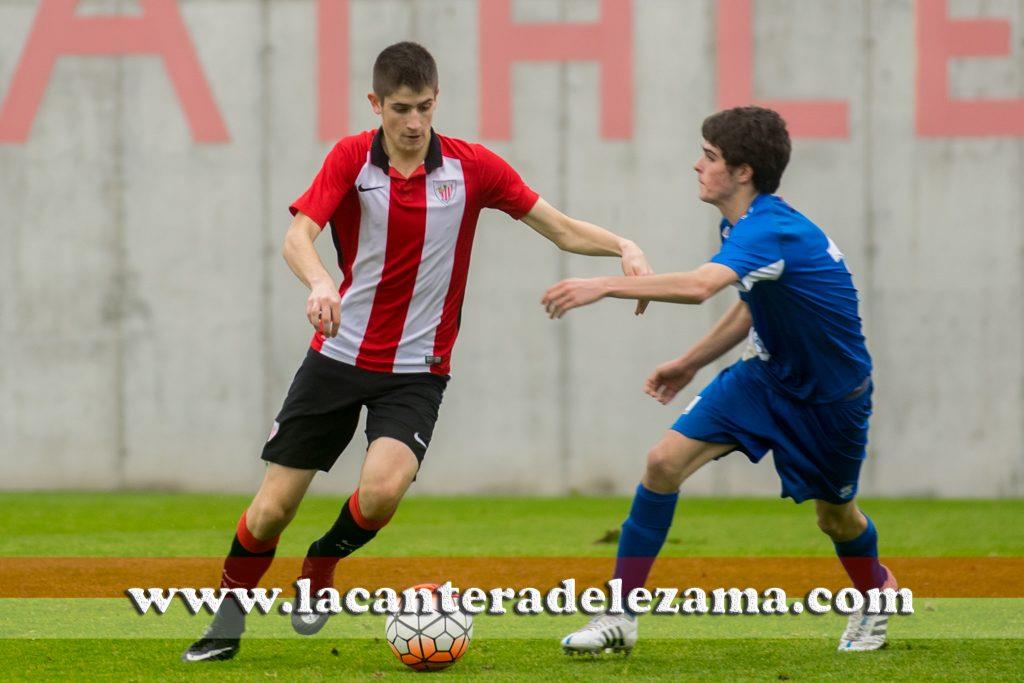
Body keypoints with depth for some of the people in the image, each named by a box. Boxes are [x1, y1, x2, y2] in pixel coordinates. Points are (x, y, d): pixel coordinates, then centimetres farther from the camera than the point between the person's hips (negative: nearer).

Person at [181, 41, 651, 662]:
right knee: (273, 507, -1)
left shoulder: (472, 168, -5)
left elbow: (564, 230, -2)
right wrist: (319, 283, -42)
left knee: (383, 490, -26)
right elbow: (298, 237, -21)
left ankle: (323, 566, 6)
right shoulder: (351, 159, -7)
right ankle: (229, 621, 24)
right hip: (338, 356, 1)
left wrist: (624, 248, -21)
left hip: (416, 370, 0)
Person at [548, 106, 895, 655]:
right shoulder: (741, 227, -3)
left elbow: (699, 286, -51)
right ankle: (619, 617, -8)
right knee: (665, 460, -11)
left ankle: (875, 596, 49)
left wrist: (604, 286, -54)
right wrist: (691, 362, 17)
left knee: (834, 515, 13)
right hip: (766, 376, 7)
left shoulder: (771, 231, -33)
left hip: (830, 397, -7)